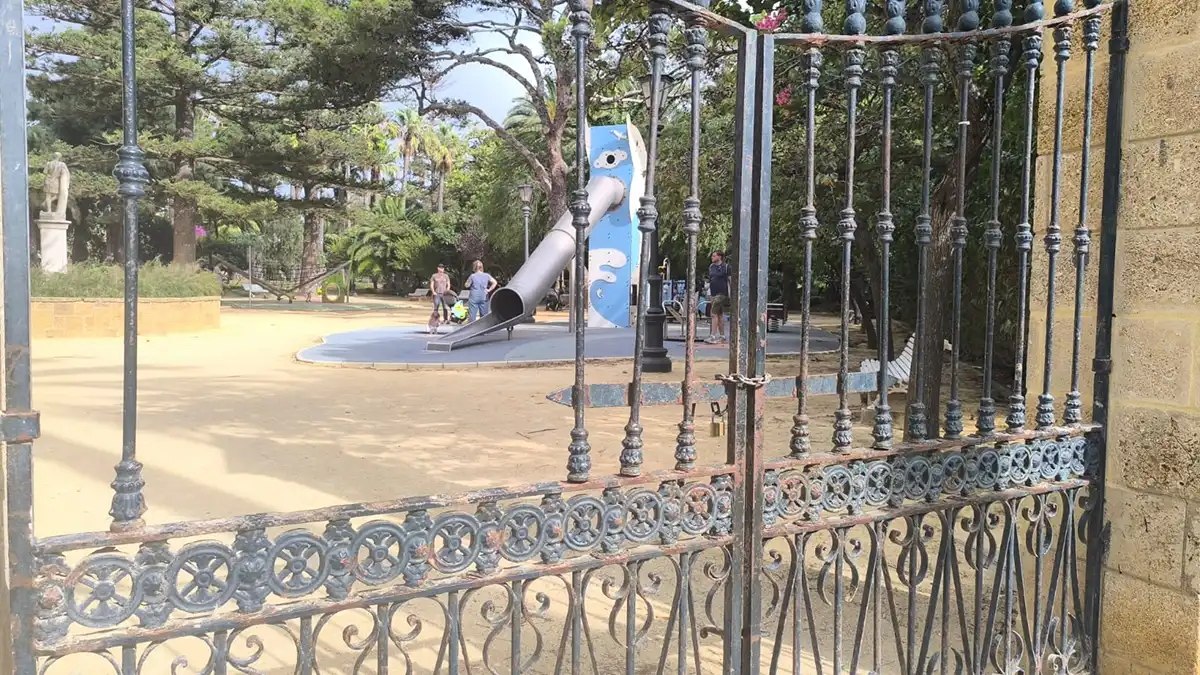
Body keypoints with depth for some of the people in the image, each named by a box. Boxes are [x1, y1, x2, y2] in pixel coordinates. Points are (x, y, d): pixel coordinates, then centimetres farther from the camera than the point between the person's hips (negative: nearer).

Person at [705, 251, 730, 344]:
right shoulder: (711, 267, 13)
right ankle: (722, 336, 16)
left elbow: (730, 281, -4)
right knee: (719, 315, 11)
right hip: (713, 293, 7)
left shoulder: (726, 267, -4)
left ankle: (713, 336, -17)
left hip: (721, 293, -7)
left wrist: (730, 294, -7)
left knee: (713, 313, -15)